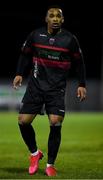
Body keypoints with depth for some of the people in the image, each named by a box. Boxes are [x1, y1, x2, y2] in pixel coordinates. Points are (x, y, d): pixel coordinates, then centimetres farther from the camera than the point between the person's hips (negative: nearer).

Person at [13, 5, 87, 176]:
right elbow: (25, 54, 15)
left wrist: (81, 84, 6)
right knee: (23, 121, -7)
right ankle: (35, 153, 20)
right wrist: (19, 73, 4)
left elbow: (79, 62, 9)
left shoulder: (70, 39, -1)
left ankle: (50, 165, 4)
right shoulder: (35, 35, 1)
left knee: (55, 124, -13)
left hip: (57, 89, -1)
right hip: (35, 85, 2)